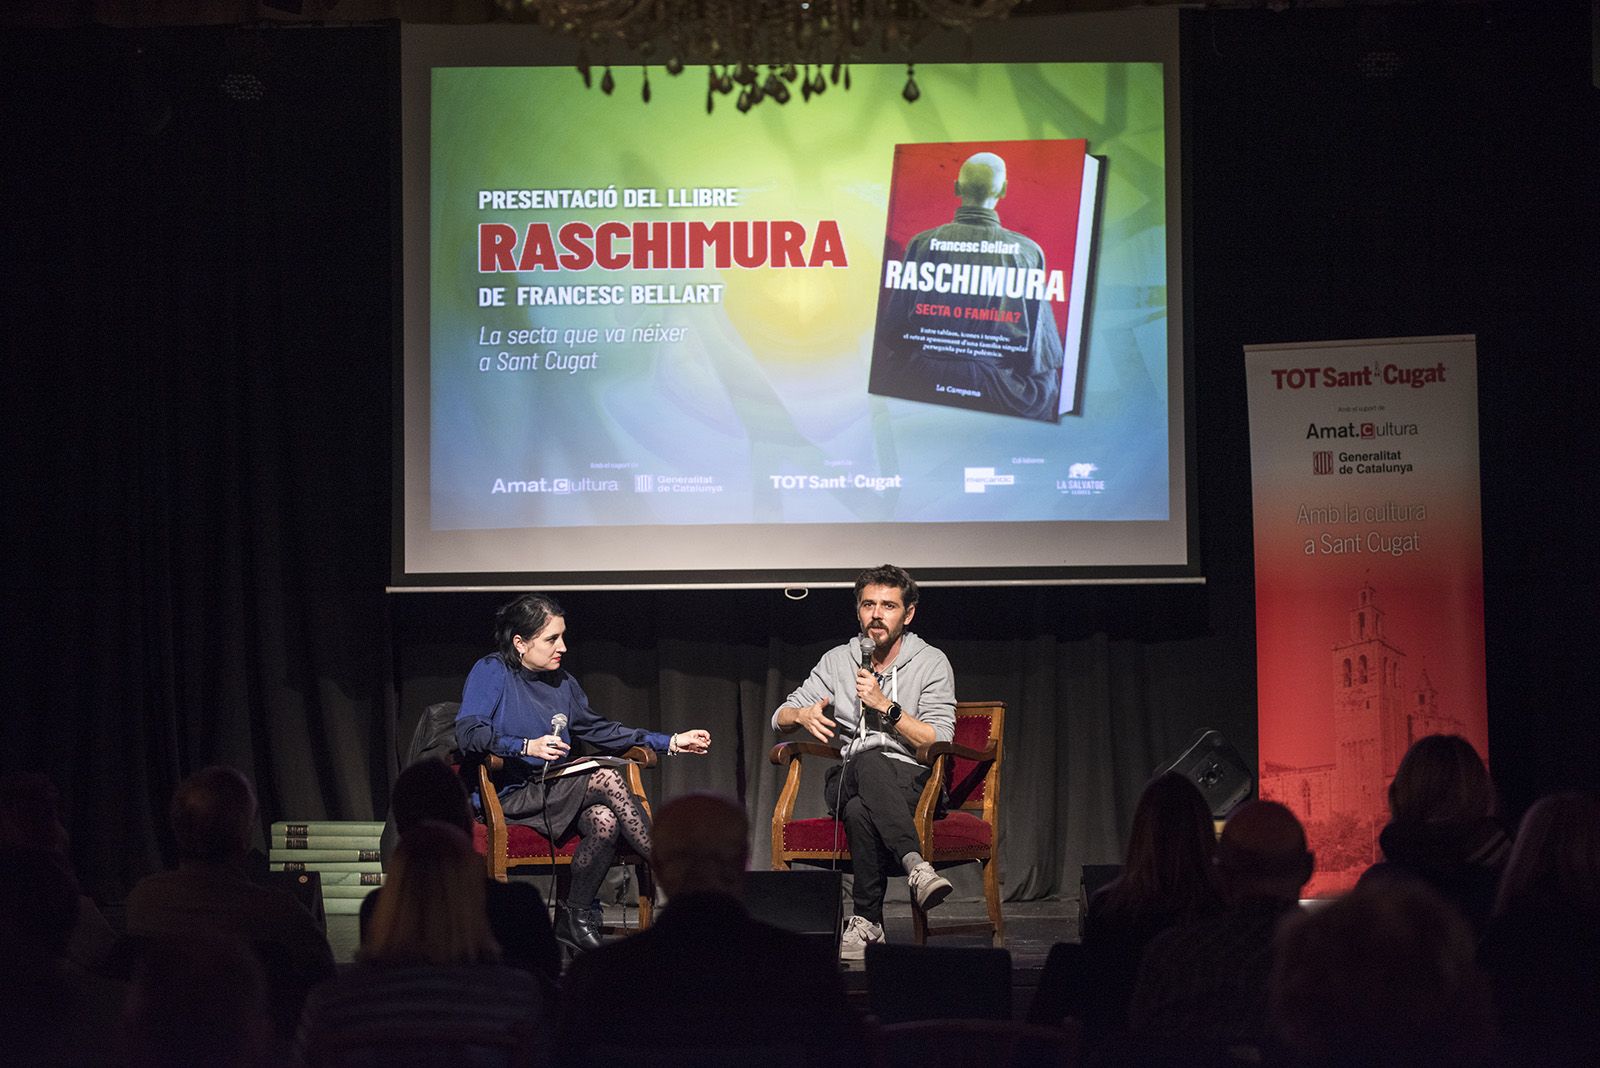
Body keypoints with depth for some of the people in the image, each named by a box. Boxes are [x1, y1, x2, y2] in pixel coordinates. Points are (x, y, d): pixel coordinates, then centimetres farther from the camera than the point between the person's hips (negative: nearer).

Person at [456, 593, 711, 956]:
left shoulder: (562, 683, 17)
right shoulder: (491, 672, -4)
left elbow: (599, 730, 24)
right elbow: (467, 734, -16)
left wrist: (671, 742, 18)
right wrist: (527, 746, -29)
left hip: (554, 795, 7)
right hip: (508, 796, -7)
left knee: (604, 821, -27)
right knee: (606, 779, -25)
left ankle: (575, 917, -14)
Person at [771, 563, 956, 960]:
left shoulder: (932, 663, 3)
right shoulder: (838, 660, 13)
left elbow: (938, 743, -7)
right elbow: (780, 718, 14)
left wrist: (885, 705, -16)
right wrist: (803, 714, -11)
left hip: (913, 782, -2)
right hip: (848, 779, 2)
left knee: (862, 810, -39)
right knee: (870, 761, -38)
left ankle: (866, 922, -36)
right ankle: (915, 866, -52)